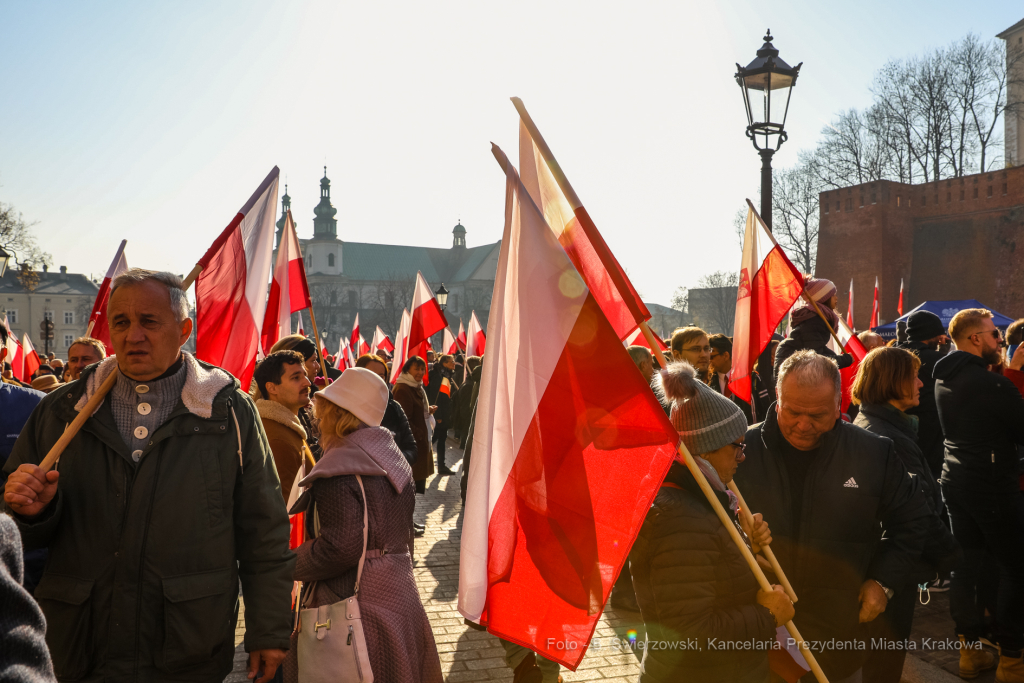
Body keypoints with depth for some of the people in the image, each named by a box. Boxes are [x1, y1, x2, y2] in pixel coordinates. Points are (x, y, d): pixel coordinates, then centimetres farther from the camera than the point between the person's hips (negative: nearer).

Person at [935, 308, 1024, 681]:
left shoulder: (943, 379, 4)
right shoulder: (991, 383, -21)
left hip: (956, 480, 8)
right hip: (994, 486, -8)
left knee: (966, 563, 13)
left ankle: (970, 647, 22)